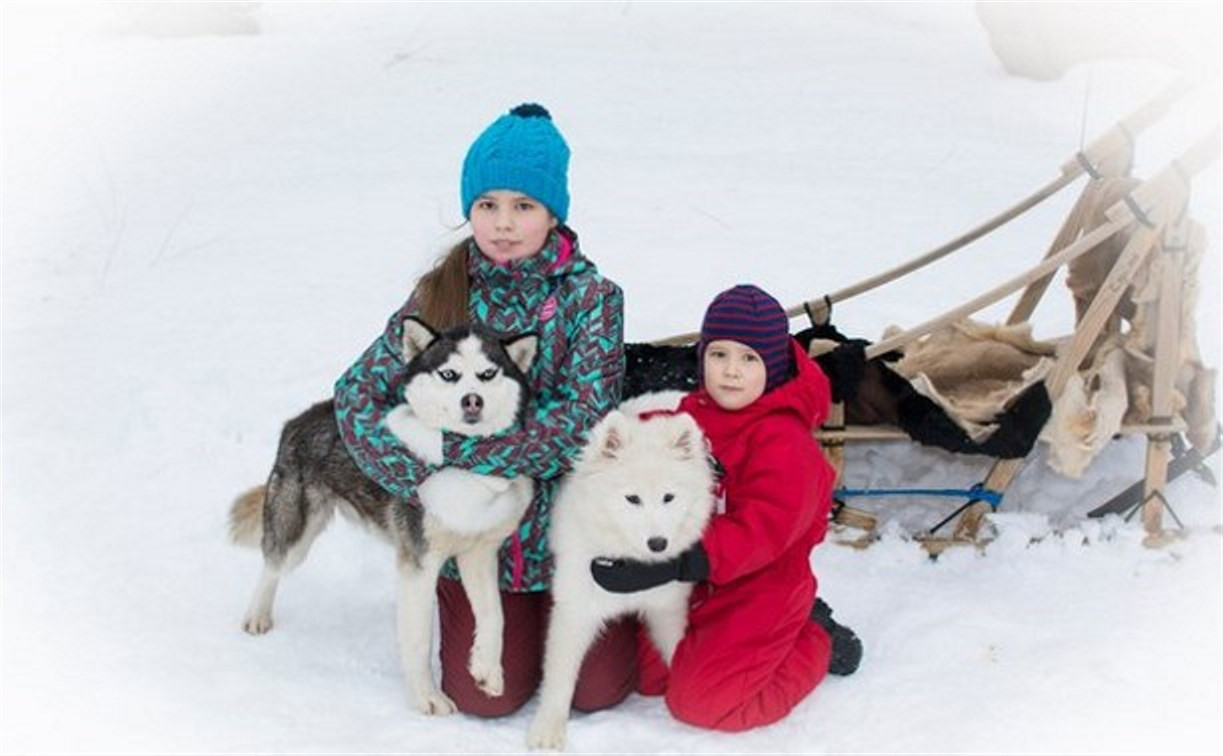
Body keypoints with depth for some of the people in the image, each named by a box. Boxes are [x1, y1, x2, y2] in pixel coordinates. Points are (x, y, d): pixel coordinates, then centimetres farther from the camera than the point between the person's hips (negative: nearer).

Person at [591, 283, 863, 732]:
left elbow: (762, 530, -31)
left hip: (760, 590, -8)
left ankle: (816, 643, 11)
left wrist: (679, 564, -41)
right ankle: (793, 624, 21)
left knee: (700, 702, -11)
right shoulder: (694, 414, 2)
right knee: (647, 674, 12)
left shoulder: (782, 441, -24)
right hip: (701, 585, 8)